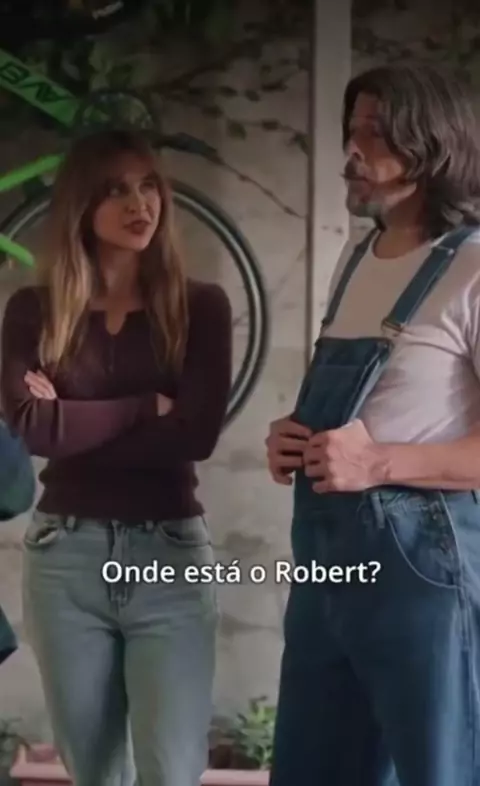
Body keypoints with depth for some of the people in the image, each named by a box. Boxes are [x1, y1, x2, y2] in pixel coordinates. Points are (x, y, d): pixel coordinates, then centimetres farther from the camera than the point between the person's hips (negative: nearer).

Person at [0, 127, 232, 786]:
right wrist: (147, 406, -8)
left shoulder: (200, 305, 1)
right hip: (65, 556, 2)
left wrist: (78, 423, -9)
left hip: (170, 554, -1)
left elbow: (198, 434, -11)